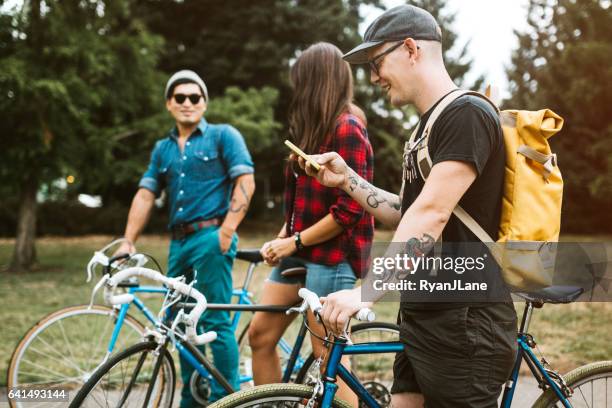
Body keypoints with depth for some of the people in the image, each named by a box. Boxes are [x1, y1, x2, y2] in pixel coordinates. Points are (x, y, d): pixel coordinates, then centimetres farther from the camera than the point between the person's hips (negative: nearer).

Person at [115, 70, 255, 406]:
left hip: (211, 238, -7)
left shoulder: (223, 136, 2)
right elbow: (145, 195, 13)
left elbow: (245, 182, -8)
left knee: (215, 321, -9)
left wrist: (227, 231, -16)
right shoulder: (162, 149, 18)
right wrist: (128, 242, 3)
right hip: (178, 242, 7)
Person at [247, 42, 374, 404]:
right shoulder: (318, 127, 14)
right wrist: (282, 237, 4)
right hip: (301, 252, 9)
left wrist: (295, 242, -13)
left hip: (332, 255, -9)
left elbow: (348, 211, -20)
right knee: (260, 334, 9)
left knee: (328, 355, -4)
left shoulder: (347, 129, -15)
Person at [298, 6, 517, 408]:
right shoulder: (429, 125, 17)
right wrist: (346, 179, 11)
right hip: (423, 325, 9)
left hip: (465, 327, -9)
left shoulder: (467, 113, -14)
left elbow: (431, 215, -24)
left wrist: (365, 291, -29)